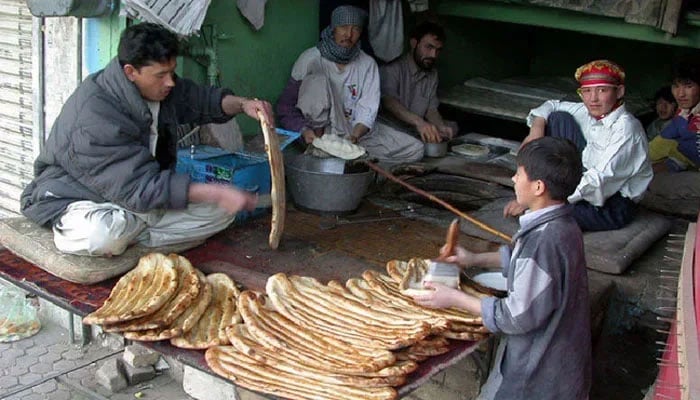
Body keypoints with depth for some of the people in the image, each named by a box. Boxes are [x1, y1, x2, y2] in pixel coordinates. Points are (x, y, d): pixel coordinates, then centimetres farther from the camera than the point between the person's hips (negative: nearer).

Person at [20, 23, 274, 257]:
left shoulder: (161, 87, -6)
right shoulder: (94, 115, -30)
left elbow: (201, 100, 13)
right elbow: (139, 189, -31)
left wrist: (241, 104, -9)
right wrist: (215, 193, -34)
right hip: (80, 198, -7)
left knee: (220, 211, -8)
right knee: (102, 235, -42)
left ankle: (128, 233, -12)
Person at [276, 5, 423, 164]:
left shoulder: (368, 64, 1)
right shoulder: (311, 58, -7)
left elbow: (367, 111, -8)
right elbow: (285, 105, -7)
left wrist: (354, 136, -28)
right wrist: (303, 130, -26)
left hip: (354, 132, 3)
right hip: (319, 129, -3)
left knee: (415, 150, -14)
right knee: (317, 79, -26)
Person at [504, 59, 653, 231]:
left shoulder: (626, 129, -23)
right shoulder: (589, 112, -1)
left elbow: (599, 180, -31)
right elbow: (552, 106, 14)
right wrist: (536, 130, -10)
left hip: (613, 208, -8)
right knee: (559, 118, -3)